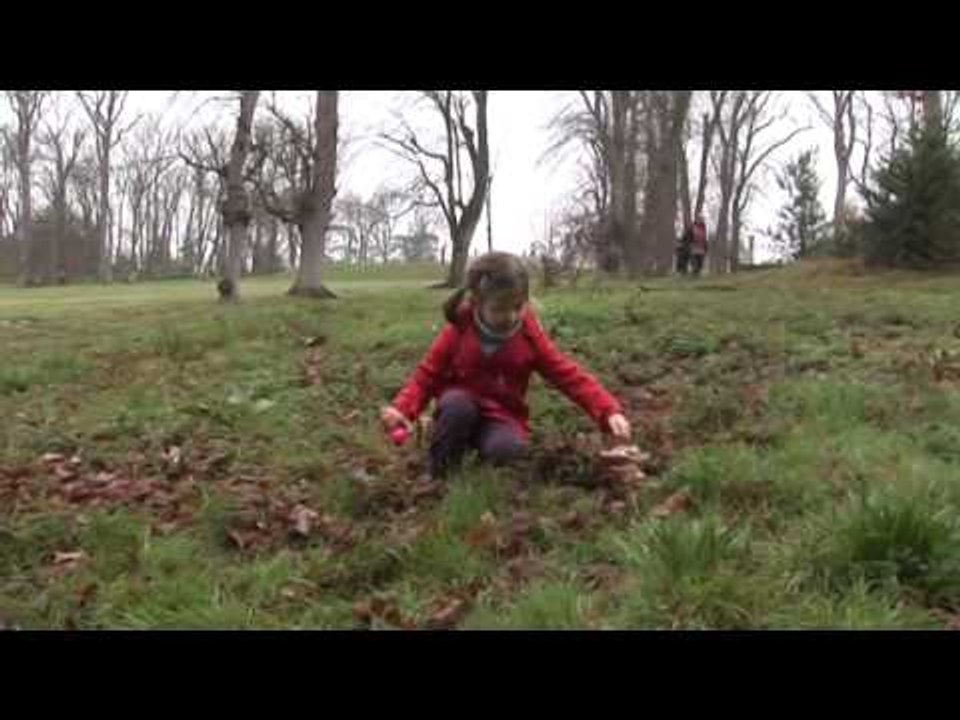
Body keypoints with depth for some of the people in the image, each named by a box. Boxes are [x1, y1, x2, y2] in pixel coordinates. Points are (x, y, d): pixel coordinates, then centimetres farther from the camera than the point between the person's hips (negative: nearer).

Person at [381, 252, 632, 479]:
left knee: (508, 449, -33)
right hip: (461, 413, 0)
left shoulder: (529, 336, -8)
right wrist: (401, 409, -26)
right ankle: (439, 474, -13)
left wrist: (610, 411, -24)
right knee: (456, 404, -34)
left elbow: (570, 375, -10)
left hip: (502, 418, 0)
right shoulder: (457, 332, -10)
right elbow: (426, 375, -6)